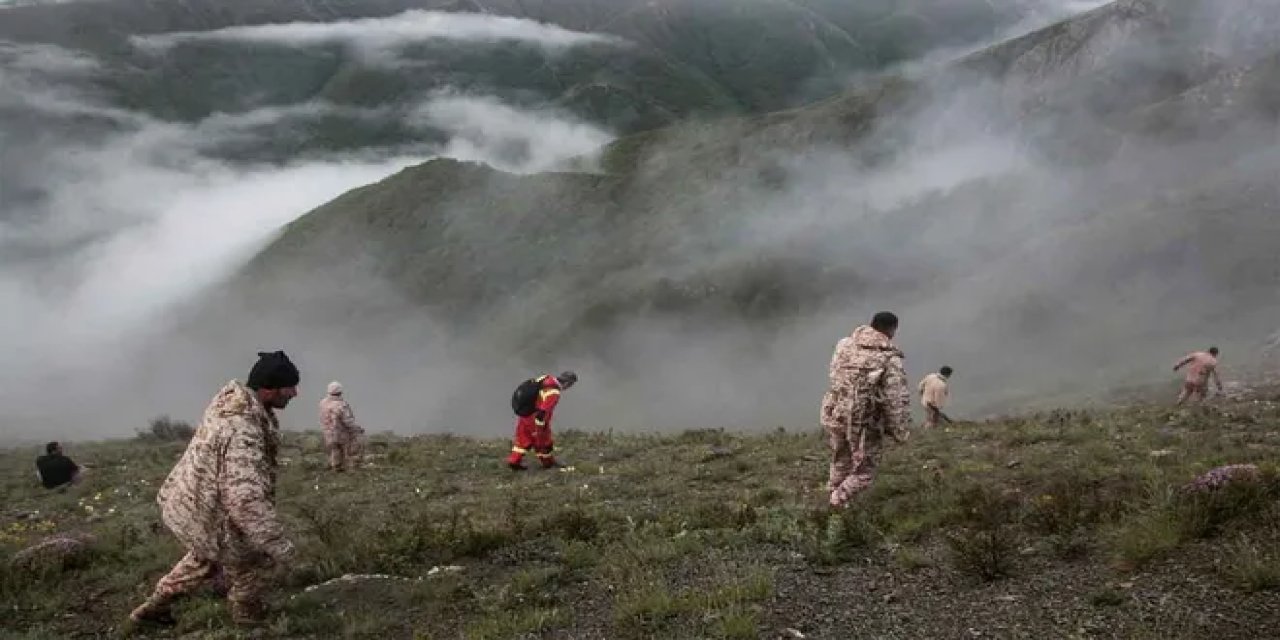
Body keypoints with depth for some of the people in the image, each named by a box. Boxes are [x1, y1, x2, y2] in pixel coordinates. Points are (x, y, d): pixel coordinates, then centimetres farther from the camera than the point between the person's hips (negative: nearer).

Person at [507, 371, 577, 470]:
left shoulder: (546, 378, 0)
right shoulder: (554, 392, -26)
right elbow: (543, 411, -27)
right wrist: (540, 428, -19)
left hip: (523, 413, 8)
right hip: (534, 419, -8)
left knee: (523, 439, 19)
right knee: (543, 440, 14)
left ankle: (514, 461, 22)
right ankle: (548, 462, 33)